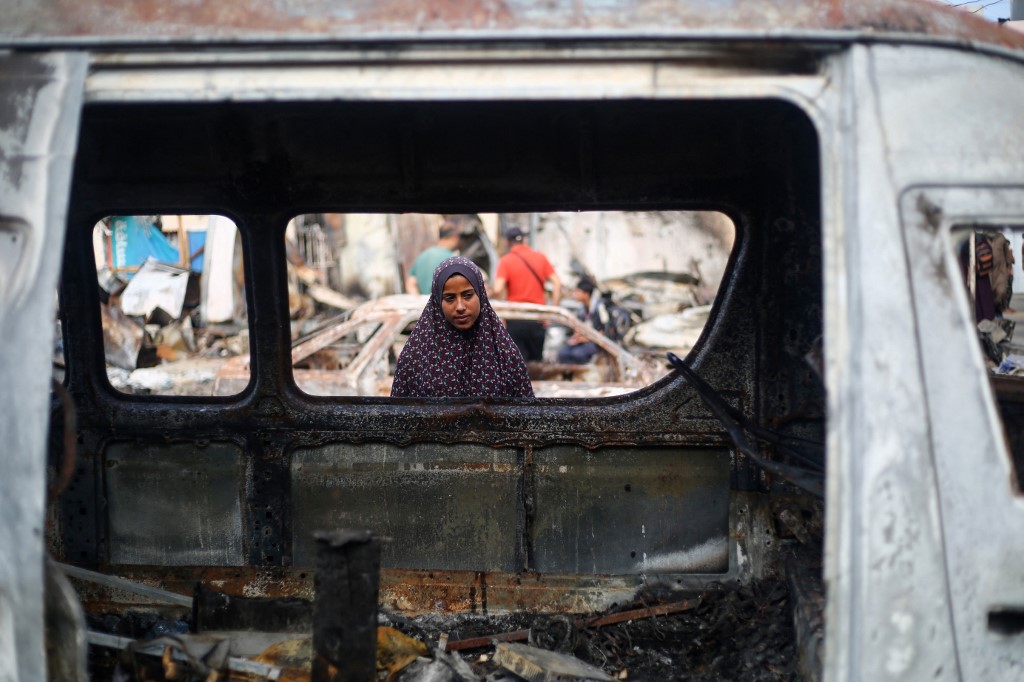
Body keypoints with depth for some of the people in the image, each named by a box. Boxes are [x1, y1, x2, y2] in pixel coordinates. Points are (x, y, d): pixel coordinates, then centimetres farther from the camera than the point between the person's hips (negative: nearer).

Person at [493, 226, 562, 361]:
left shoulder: (505, 260, -4)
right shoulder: (541, 257, 5)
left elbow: (498, 290, -16)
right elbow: (557, 284, 0)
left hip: (515, 318, -3)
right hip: (538, 318, 3)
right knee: (537, 361, 15)